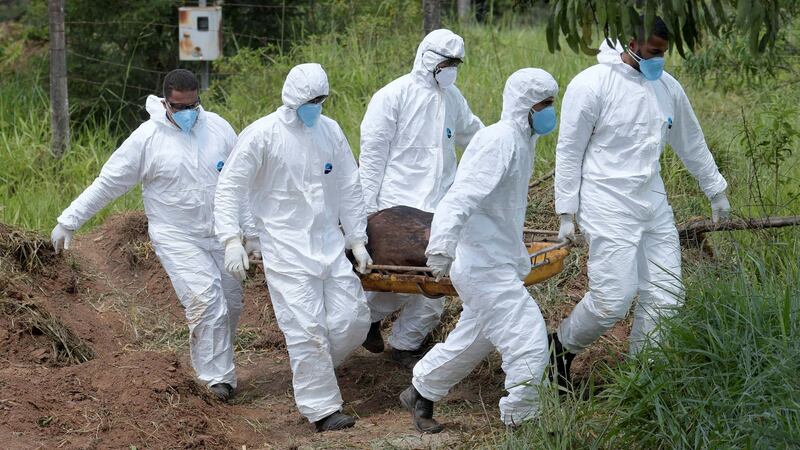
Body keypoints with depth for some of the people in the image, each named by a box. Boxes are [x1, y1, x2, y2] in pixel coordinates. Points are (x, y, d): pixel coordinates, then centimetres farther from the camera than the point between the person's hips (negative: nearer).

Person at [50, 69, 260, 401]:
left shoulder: (218, 128, 0)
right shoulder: (147, 138, -11)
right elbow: (107, 183, -5)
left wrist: (251, 232, 8)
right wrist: (68, 221, -4)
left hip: (220, 235, 5)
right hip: (177, 239, -5)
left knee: (230, 304, 9)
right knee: (205, 300, -20)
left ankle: (217, 366, 28)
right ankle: (218, 376, -14)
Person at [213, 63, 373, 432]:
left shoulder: (330, 131, 5)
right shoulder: (262, 135, -10)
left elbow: (349, 188, 13)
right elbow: (229, 187, -8)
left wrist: (358, 239, 12)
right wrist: (231, 238, -18)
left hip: (330, 245, 5)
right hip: (287, 250, -5)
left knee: (353, 320, 3)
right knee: (307, 329, -8)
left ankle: (314, 370, 29)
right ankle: (322, 408, 2)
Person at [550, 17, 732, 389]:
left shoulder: (667, 87, 8)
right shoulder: (592, 85, -11)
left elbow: (691, 143, 21)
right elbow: (569, 151, -7)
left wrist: (715, 190, 26)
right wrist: (566, 212, -7)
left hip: (654, 205, 7)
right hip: (609, 208, -6)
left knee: (665, 297, 3)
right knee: (612, 300, -11)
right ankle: (560, 348, 15)